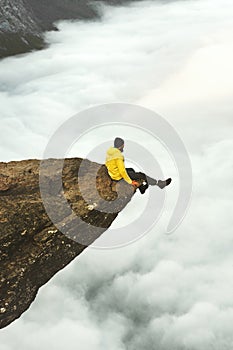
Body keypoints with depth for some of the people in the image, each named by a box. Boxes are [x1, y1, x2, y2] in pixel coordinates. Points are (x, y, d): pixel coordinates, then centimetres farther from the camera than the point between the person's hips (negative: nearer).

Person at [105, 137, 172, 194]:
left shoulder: (109, 152, 0)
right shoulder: (119, 156, -29)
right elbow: (122, 171, -28)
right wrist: (130, 182, -17)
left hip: (112, 173, 9)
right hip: (119, 176, -9)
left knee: (131, 170, 30)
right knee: (142, 176, 1)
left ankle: (141, 188, 43)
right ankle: (160, 183, 17)